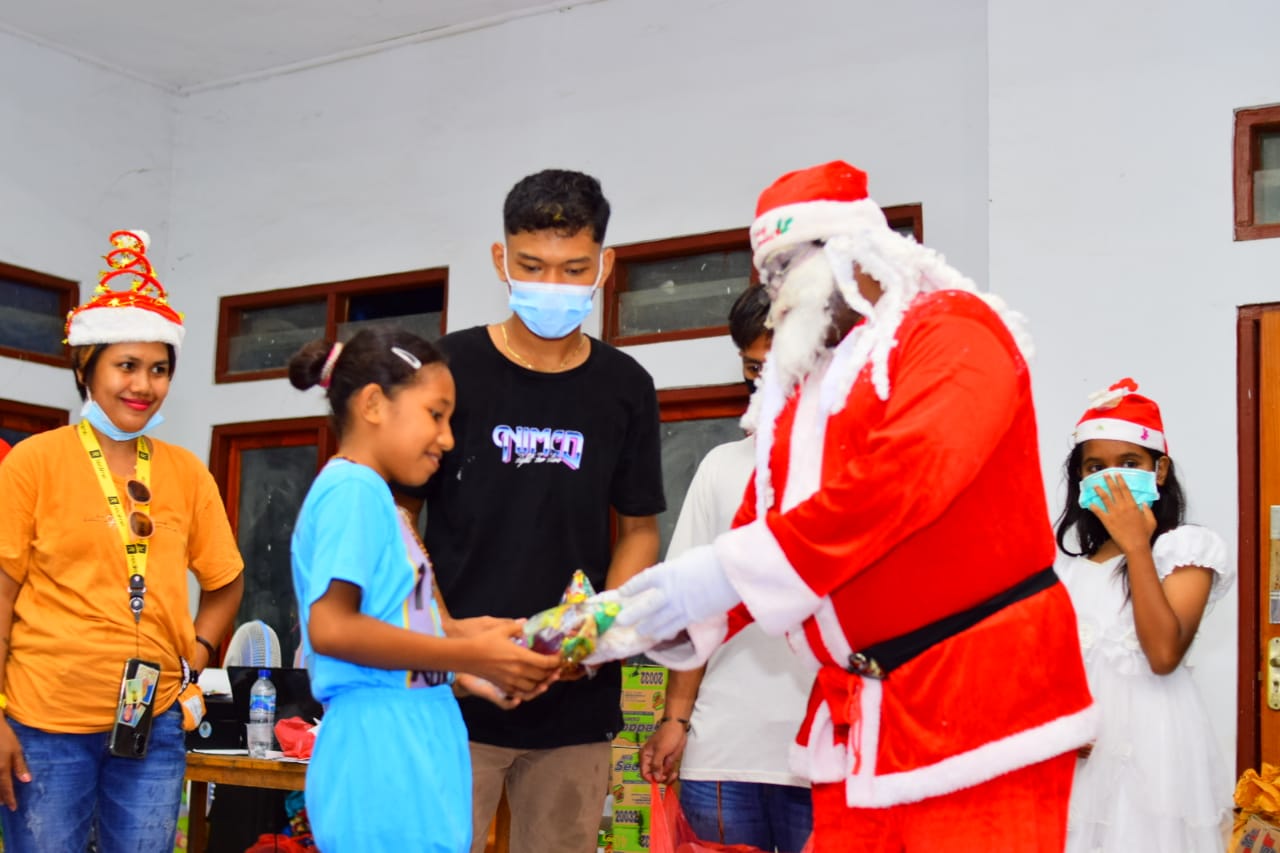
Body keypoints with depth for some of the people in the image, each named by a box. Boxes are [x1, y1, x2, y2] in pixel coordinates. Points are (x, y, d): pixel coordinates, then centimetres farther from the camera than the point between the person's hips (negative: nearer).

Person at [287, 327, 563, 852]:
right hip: (383, 755, -10)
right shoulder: (353, 490, -10)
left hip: (404, 752, 10)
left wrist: (465, 670, 11)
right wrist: (471, 657, -16)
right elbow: (330, 629, -21)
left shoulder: (367, 495, 18)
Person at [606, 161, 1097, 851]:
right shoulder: (800, 390, 16)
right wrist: (647, 619, -3)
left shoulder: (951, 330, -7)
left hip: (977, 692, -7)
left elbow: (901, 477, -23)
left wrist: (728, 573, -24)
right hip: (860, 711, 7)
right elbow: (756, 532, 13)